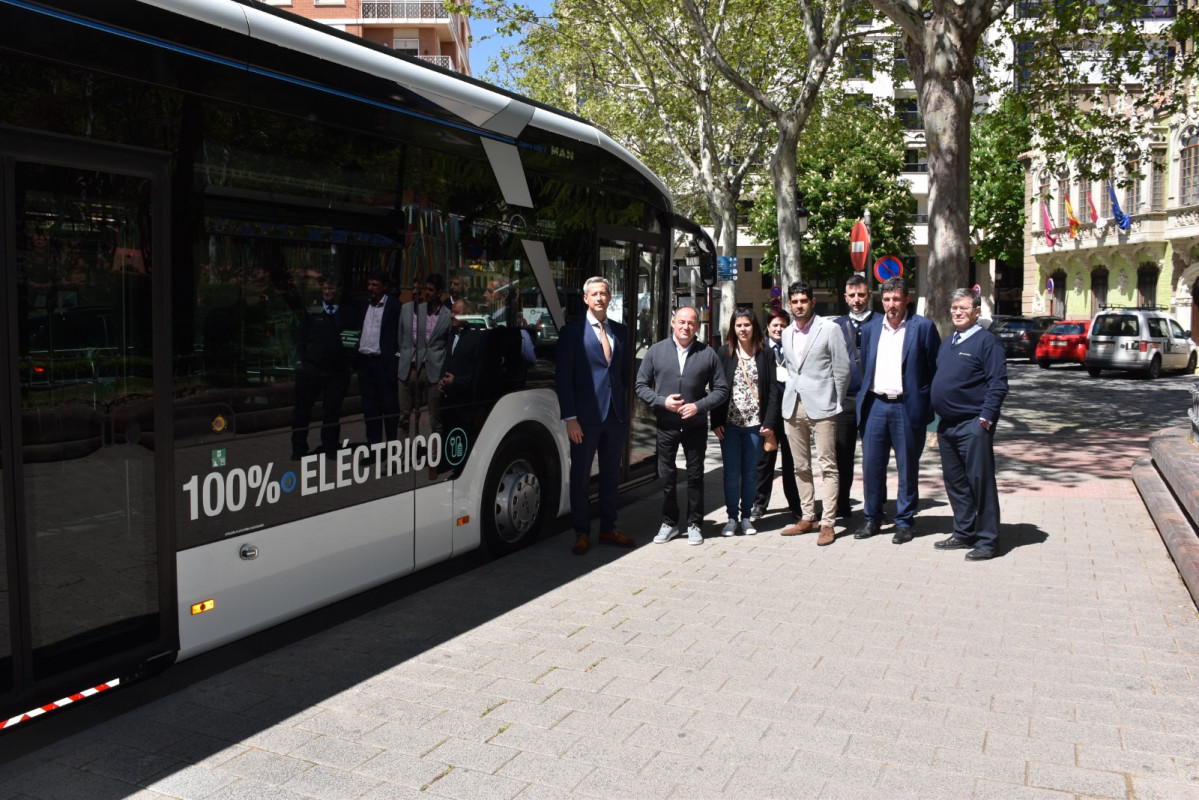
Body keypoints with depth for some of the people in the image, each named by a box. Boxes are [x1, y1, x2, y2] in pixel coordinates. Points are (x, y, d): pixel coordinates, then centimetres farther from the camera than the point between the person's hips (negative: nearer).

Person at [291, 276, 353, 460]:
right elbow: (300, 337, 8)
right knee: (302, 409, 3)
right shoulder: (311, 312, 8)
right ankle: (298, 449, 13)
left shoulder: (347, 314, 8)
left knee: (332, 411, 6)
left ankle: (330, 448, 16)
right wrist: (300, 360, -2)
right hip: (311, 368, 0)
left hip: (337, 370, 0)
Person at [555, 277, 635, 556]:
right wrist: (570, 417, -13)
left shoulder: (620, 331, 11)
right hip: (586, 417, -4)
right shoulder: (572, 331, -4)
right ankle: (582, 533, 16)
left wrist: (620, 401, 10)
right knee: (580, 476, 4)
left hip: (616, 415, 5)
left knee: (611, 475, 13)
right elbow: (563, 376, -8)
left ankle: (608, 528, 26)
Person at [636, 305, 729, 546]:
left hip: (696, 425, 0)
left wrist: (699, 406, -13)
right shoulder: (656, 351, 1)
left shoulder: (707, 354, -1)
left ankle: (694, 524, 20)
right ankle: (669, 522, 22)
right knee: (666, 475, 8)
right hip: (666, 425, 1)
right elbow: (641, 386, 3)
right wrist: (662, 401, -12)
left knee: (695, 475, 8)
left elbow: (721, 389, 1)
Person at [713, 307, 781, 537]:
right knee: (731, 472, 3)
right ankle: (732, 517, 14)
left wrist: (770, 422, -6)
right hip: (729, 423, 0)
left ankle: (746, 516, 18)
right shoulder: (725, 353, 2)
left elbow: (772, 390, 2)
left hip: (755, 424, 1)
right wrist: (716, 422, -6)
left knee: (750, 472, 8)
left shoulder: (765, 354, 3)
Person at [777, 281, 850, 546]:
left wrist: (835, 403, -1)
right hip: (793, 407, 6)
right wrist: (792, 395, 10)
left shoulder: (829, 329, -4)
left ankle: (827, 523, -1)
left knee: (827, 466, -4)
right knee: (801, 467, 10)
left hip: (821, 407, -6)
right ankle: (808, 518, 19)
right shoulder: (787, 334, 14)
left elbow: (842, 369, -3)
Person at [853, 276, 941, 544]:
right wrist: (863, 401, 9)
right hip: (875, 405, 4)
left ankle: (904, 522, 19)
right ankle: (872, 518, 22)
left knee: (908, 467, 6)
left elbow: (936, 369, -2)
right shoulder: (871, 328, 10)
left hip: (907, 407, -3)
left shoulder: (923, 327, -3)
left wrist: (927, 406, -7)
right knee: (871, 465, 7)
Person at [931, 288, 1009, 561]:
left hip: (973, 425, -8)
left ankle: (987, 540, 4)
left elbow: (998, 384, -12)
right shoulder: (947, 343, 17)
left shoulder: (986, 340, -7)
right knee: (955, 483, 13)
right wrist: (938, 416, 14)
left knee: (980, 482, -3)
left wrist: (985, 418, -18)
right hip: (947, 425, 8)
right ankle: (964, 533, 24)